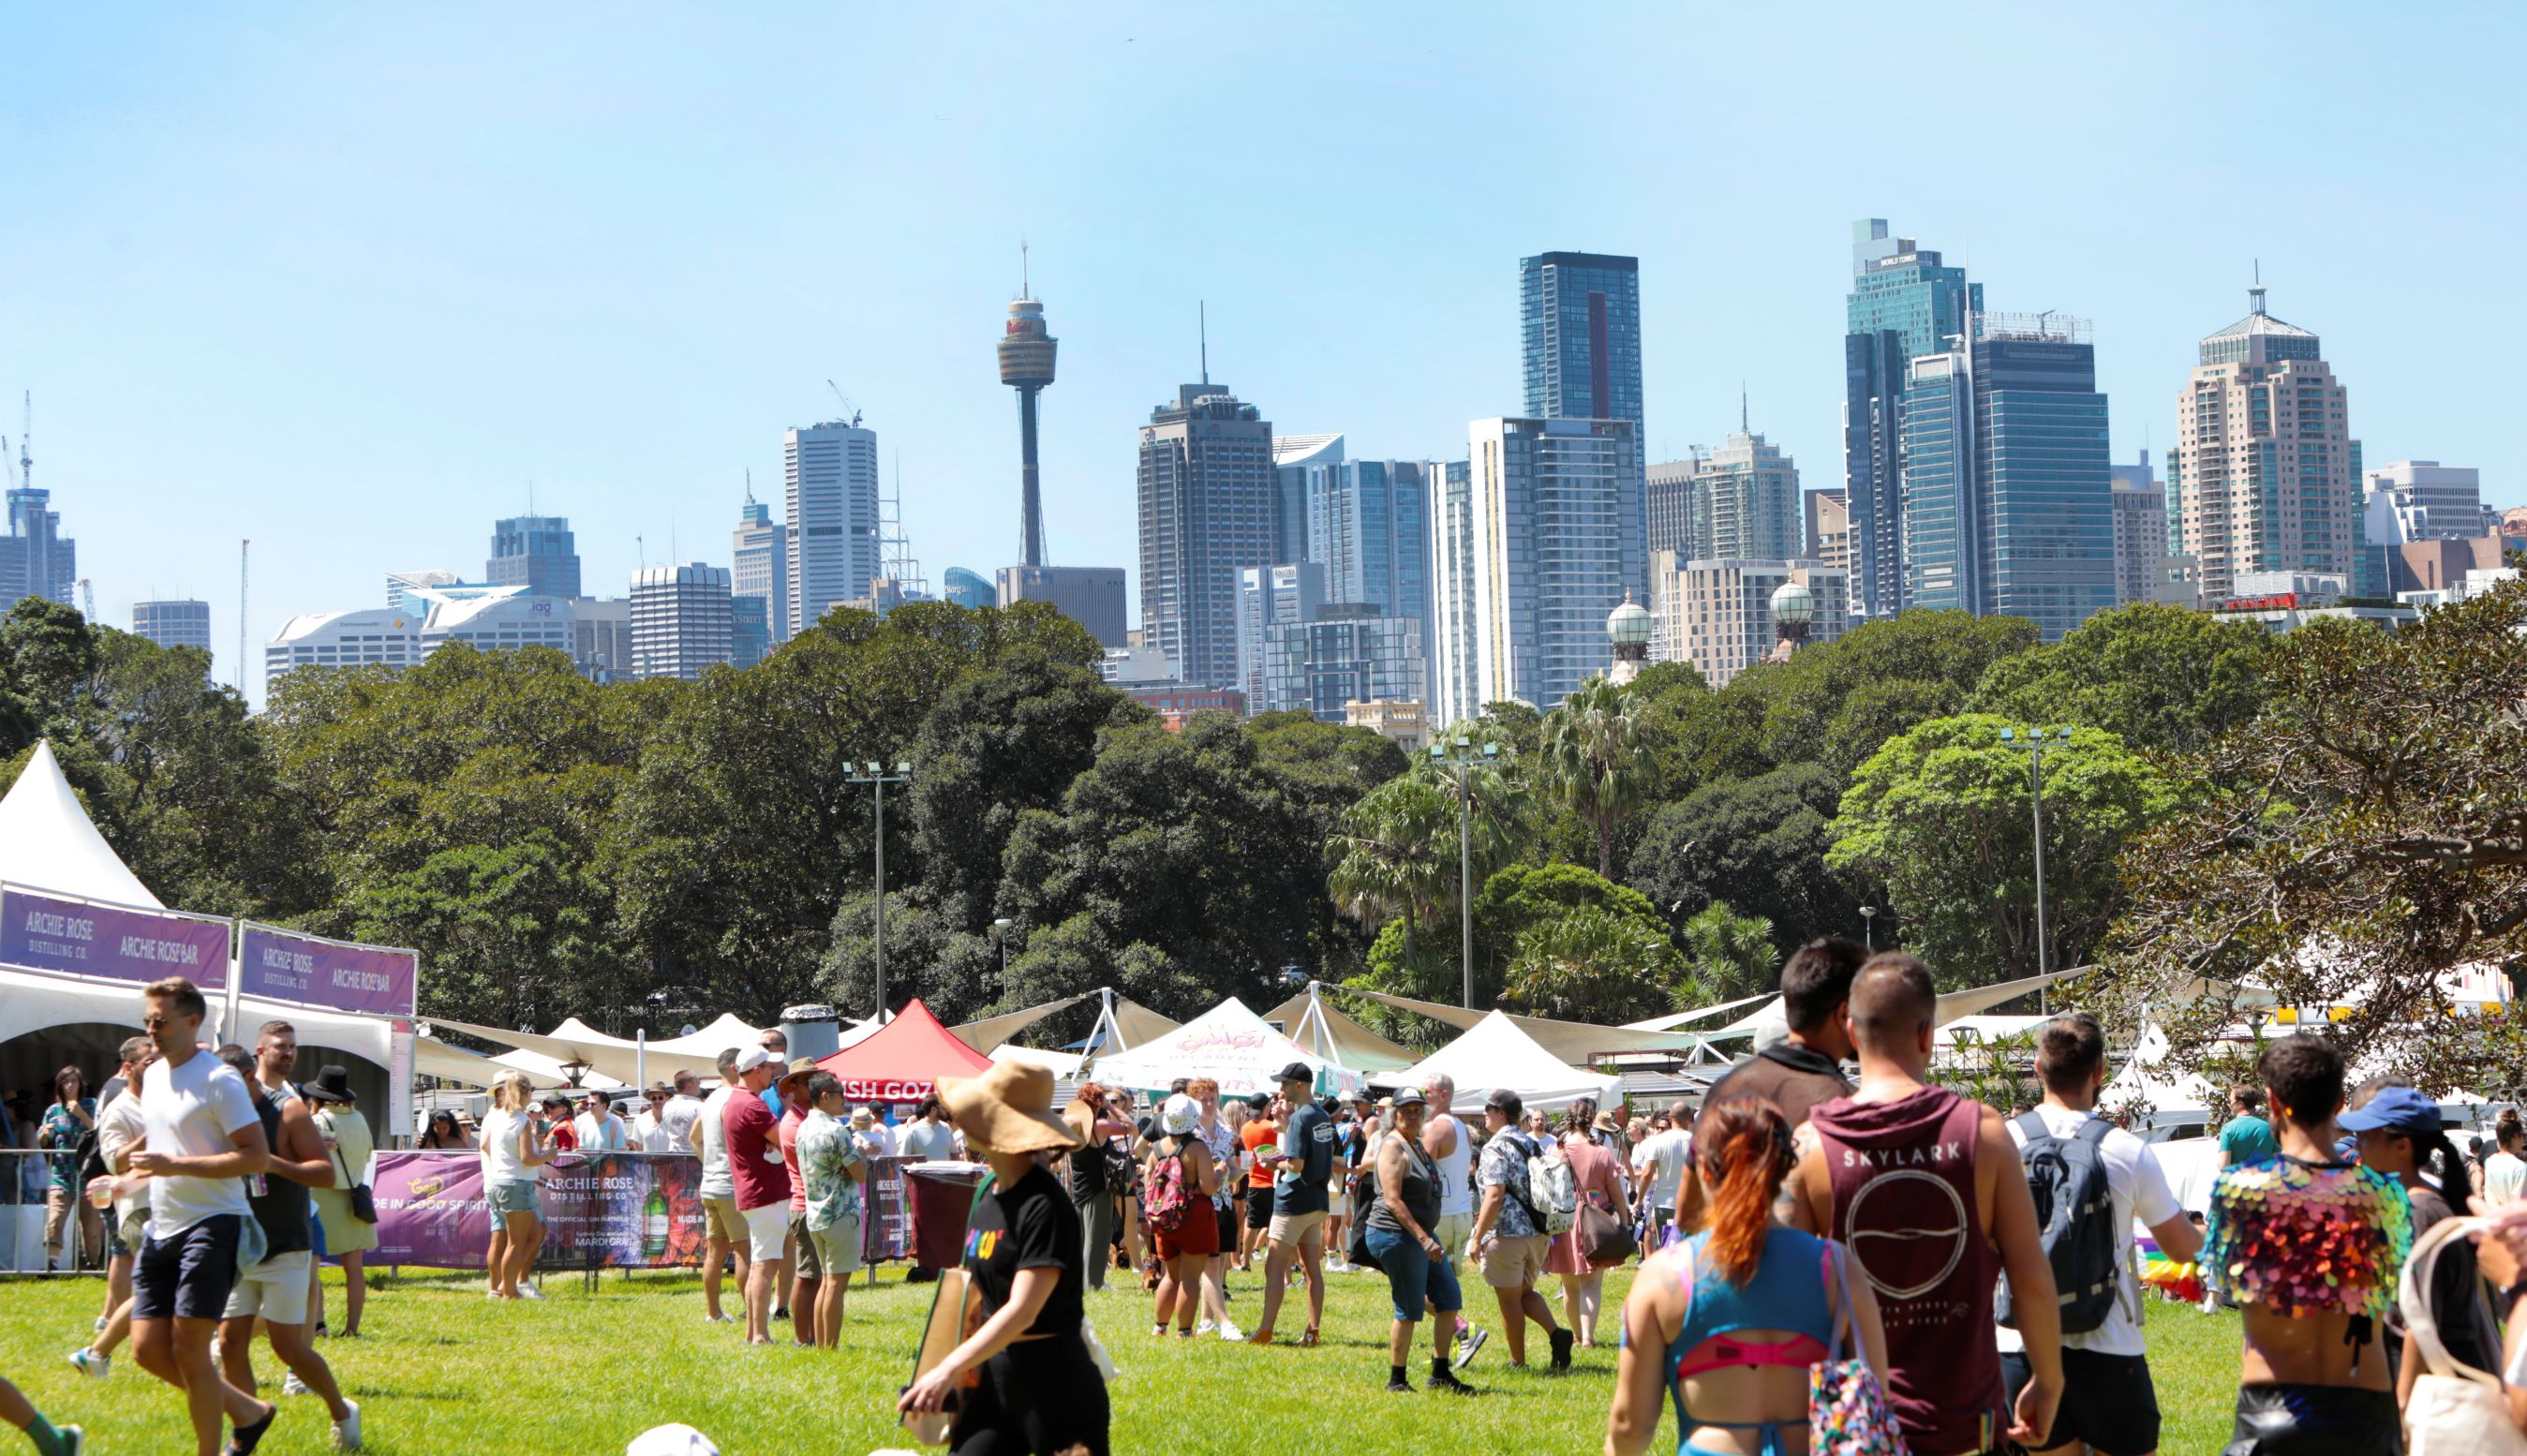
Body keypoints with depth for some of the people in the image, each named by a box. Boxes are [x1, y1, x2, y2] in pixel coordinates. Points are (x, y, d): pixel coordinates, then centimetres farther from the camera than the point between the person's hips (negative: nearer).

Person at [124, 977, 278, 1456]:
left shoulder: (219, 1080, -12)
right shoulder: (153, 1076, 15)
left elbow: (257, 1156, -19)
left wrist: (176, 1165, -23)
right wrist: (127, 1179, 17)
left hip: (212, 1224, -8)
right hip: (162, 1228, 9)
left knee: (188, 1351, -10)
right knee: (148, 1348, 3)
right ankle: (247, 1411, 21)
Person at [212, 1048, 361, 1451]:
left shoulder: (288, 1112, -7)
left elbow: (326, 1172, -12)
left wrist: (273, 1164, -26)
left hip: (284, 1252, -4)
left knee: (288, 1346, -2)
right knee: (230, 1342, -4)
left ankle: (342, 1412, 20)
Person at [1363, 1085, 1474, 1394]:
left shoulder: (1418, 1144, 16)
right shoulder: (1393, 1147, -13)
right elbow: (1392, 1200, -21)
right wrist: (1423, 1238, -26)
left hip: (1423, 1234, 10)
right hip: (1396, 1234, -10)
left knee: (1449, 1302, 9)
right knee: (1409, 1310, -6)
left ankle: (1441, 1374, 16)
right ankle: (1396, 1379, 4)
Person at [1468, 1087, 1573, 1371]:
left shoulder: (1496, 1148, -14)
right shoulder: (1533, 1145, 11)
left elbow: (1495, 1197, -22)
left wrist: (1477, 1238, -18)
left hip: (1507, 1234, -8)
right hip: (1538, 1233, 8)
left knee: (1509, 1300, 4)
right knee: (1525, 1292, 21)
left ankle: (1518, 1362, 9)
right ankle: (1557, 1334, -1)